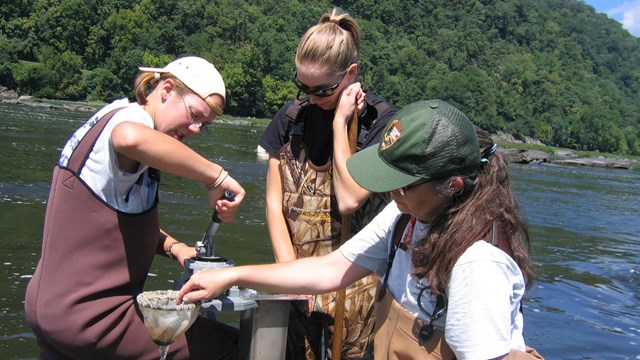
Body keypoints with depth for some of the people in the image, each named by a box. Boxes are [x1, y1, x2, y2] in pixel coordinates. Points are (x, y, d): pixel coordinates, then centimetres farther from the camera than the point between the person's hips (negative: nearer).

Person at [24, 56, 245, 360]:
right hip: (90, 318, -10)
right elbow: (132, 138, -43)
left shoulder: (110, 117, 13)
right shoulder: (129, 115, -15)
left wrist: (173, 247, 1)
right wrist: (216, 177, -35)